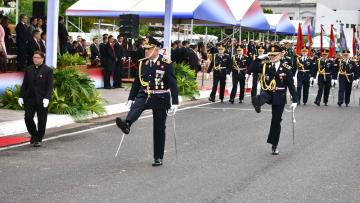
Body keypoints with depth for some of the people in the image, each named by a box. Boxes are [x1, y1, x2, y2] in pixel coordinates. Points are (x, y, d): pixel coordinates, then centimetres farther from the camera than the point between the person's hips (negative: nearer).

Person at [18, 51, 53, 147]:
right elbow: (24, 84, 12)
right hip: (30, 99, 3)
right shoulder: (28, 69, 10)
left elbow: (50, 86, -8)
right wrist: (21, 96, 5)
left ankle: (38, 139, 14)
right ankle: (33, 135, 20)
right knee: (28, 118, -3)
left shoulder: (48, 70, -3)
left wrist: (47, 98, -18)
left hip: (42, 100, -3)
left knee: (41, 121, 2)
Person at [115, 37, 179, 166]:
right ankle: (127, 124, -59)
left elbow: (173, 84, -12)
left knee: (159, 129, 3)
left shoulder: (166, 64, -11)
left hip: (160, 99, -3)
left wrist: (175, 102, -17)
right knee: (136, 106, -31)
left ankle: (158, 158, 12)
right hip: (145, 95, 3)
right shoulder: (142, 63, 3)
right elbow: (137, 81, 10)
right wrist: (131, 98, 10)